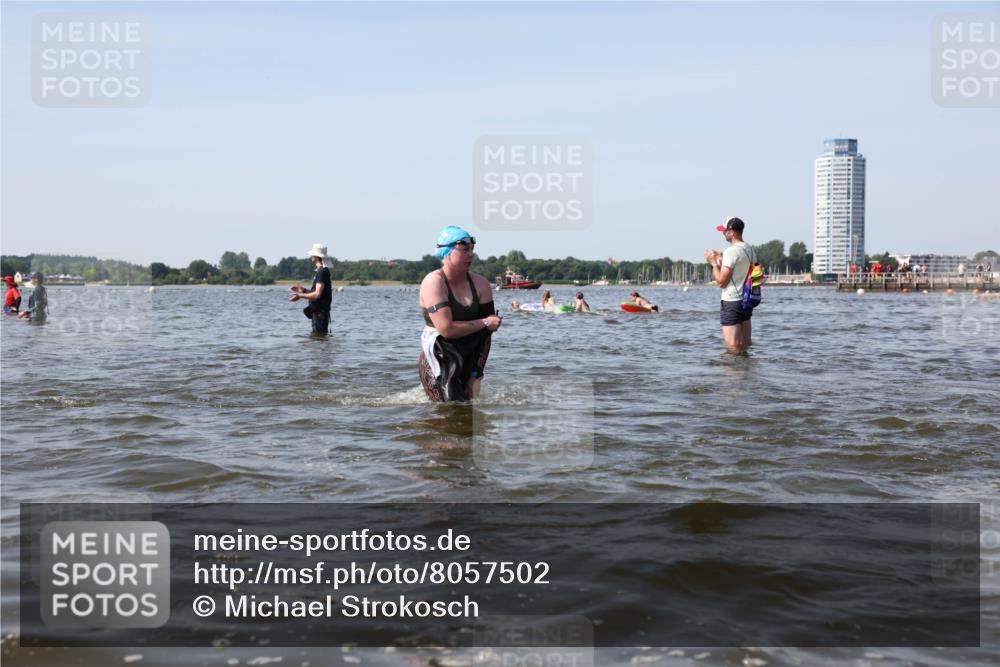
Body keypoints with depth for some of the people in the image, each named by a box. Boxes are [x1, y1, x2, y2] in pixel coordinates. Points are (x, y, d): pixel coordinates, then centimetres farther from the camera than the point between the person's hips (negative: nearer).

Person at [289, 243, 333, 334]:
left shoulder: (322, 272, -16)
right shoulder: (321, 271, 16)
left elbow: (317, 294, -22)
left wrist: (300, 295, -13)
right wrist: (303, 290, 14)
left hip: (320, 311, -10)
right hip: (318, 310, 10)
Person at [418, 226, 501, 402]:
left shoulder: (481, 284, 1)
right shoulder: (433, 282, -13)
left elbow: (486, 334, 0)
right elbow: (446, 329, -22)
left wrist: (477, 375, -6)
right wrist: (484, 323, -13)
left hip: (468, 363, 5)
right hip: (438, 363, -5)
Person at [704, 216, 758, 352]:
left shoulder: (731, 251, -17)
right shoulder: (751, 249, 10)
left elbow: (721, 281, -17)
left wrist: (714, 262, -4)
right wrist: (722, 260, 21)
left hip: (731, 302, -9)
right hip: (747, 300, 9)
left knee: (732, 345, -6)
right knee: (745, 344, 12)